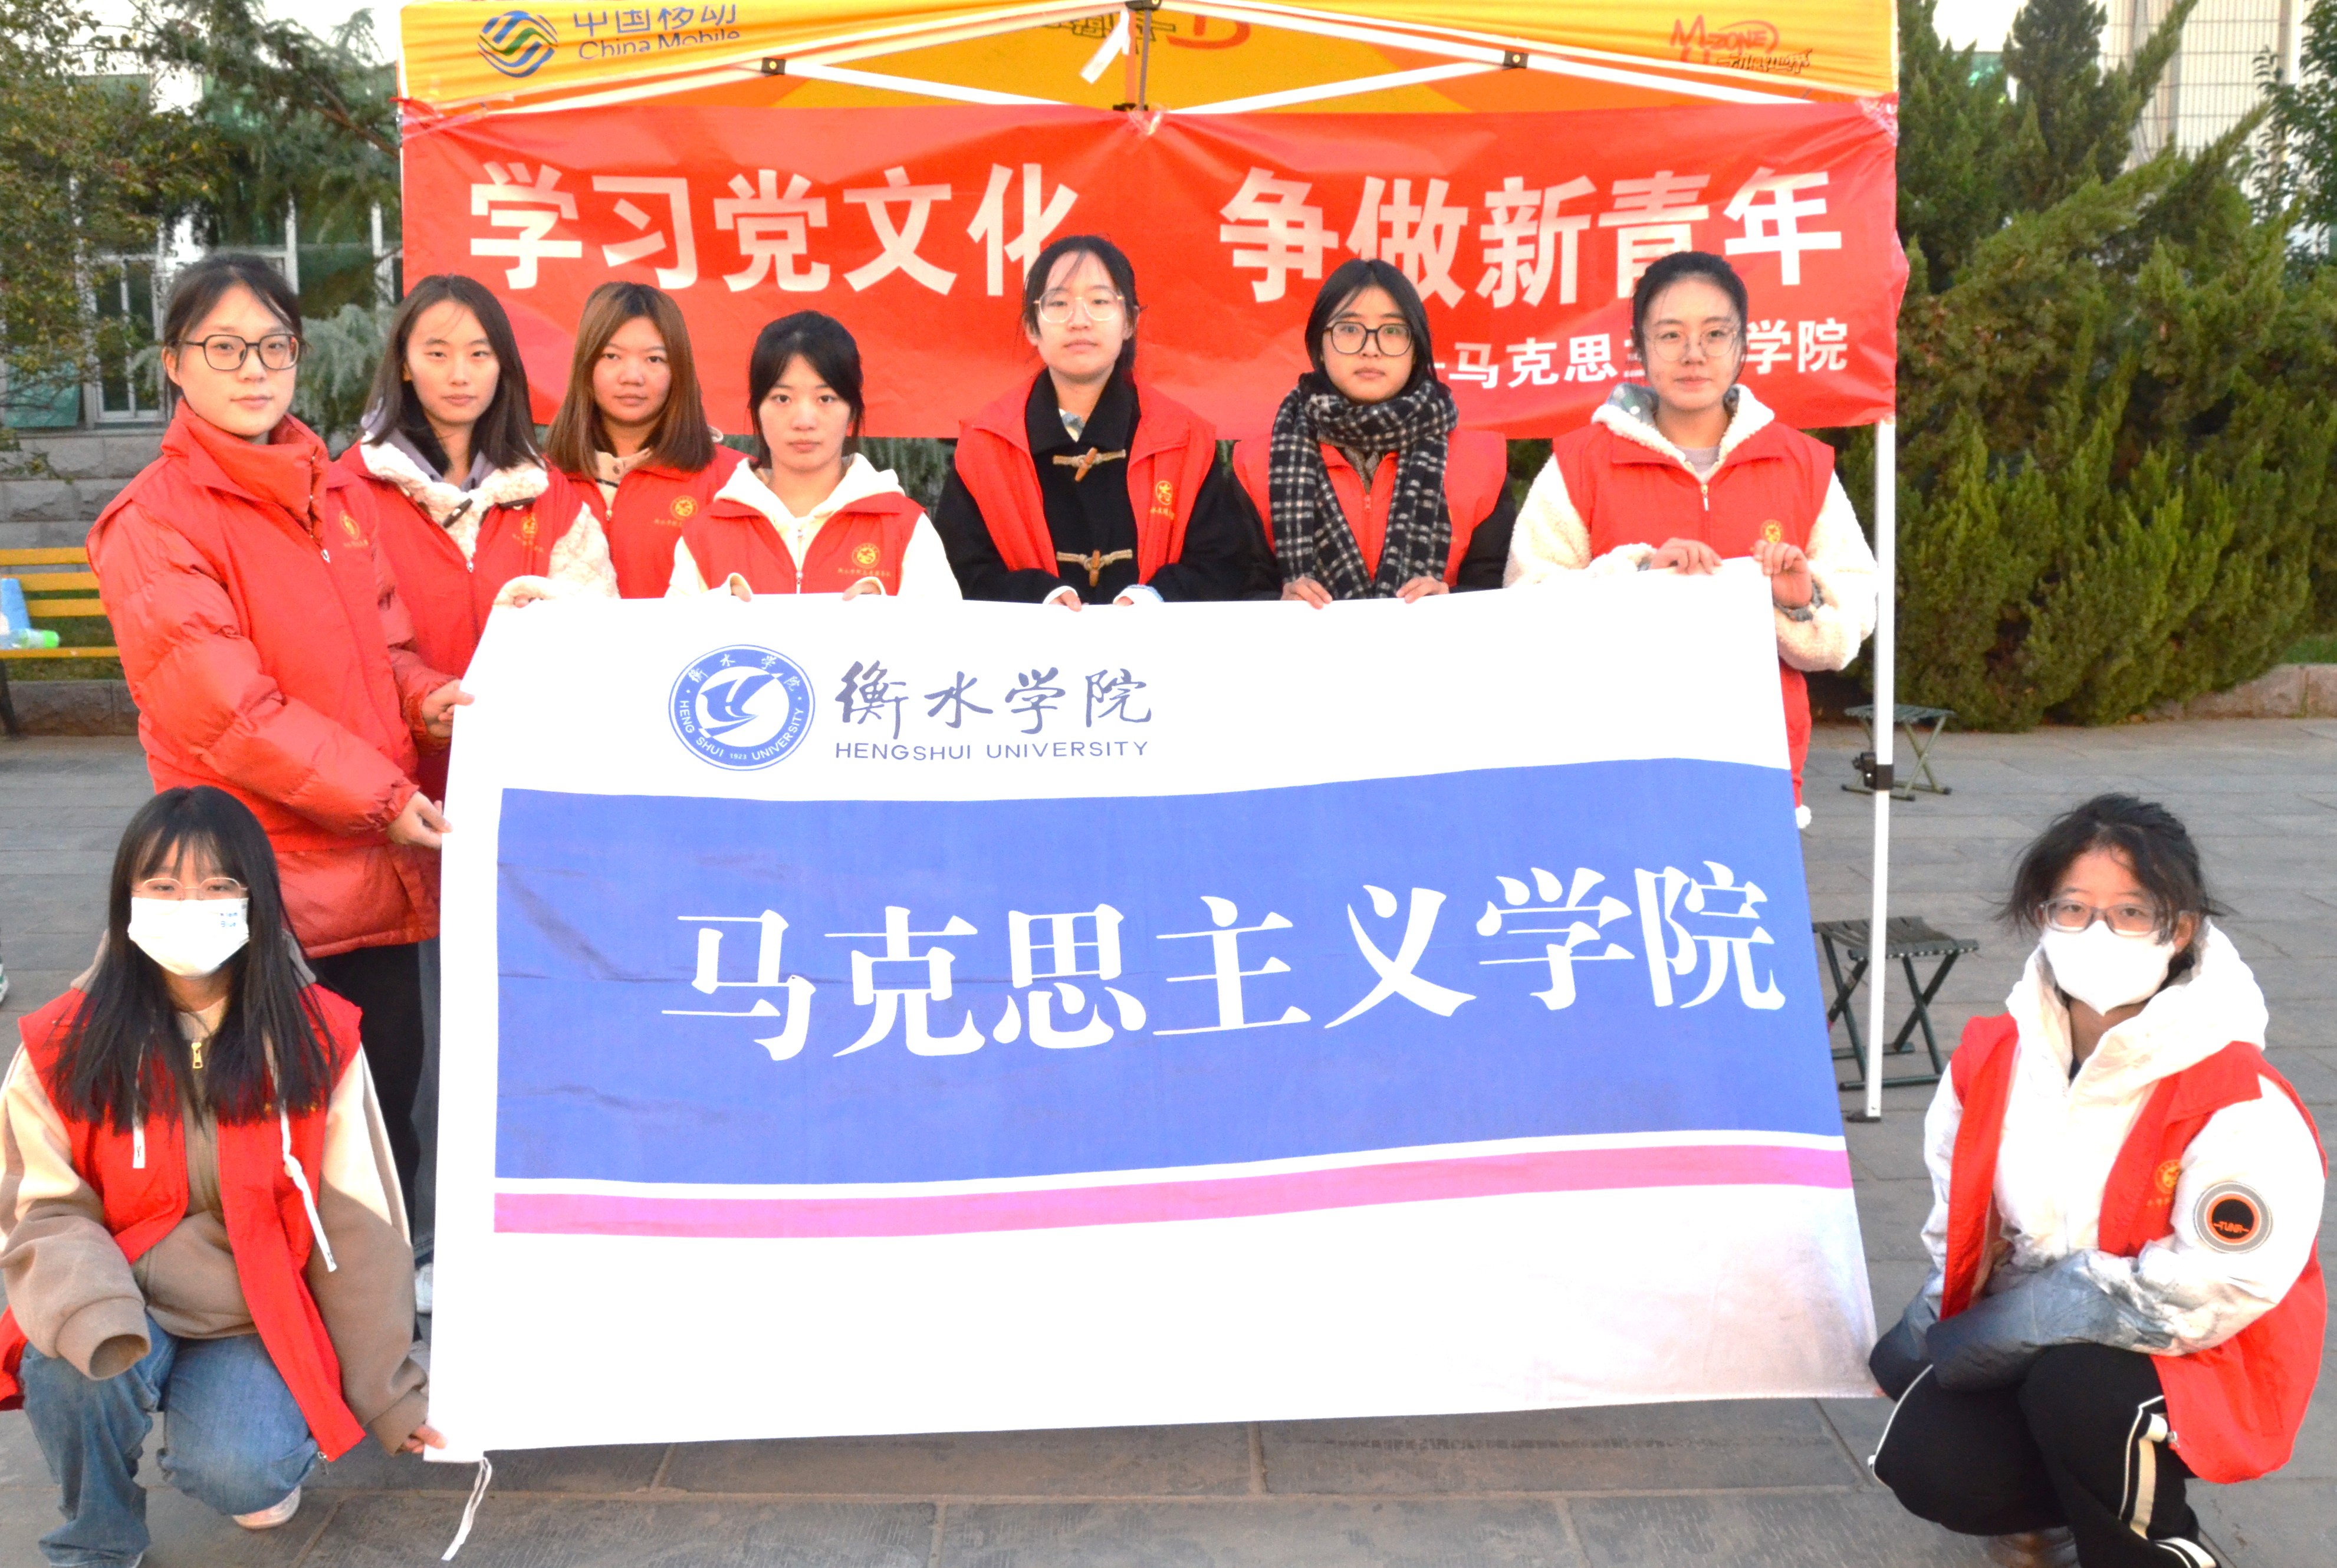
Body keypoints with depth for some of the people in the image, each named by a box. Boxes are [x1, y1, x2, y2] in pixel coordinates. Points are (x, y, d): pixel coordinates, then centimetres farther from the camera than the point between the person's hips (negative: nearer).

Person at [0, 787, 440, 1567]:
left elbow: (355, 1229, -3)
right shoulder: (63, 1048, -6)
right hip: (125, 1317, 1)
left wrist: (389, 1390, 0)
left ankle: (262, 1434, 13)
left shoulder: (317, 1038, -7)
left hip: (257, 1325, 0)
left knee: (241, 1473, -25)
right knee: (68, 1371, -32)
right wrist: (94, 1314, -28)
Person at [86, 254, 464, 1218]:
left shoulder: (334, 491, 12)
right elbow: (228, 711, -16)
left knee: (391, 1105, 15)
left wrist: (425, 700, -4)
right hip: (270, 885, -6)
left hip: (383, 869, 6)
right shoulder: (153, 523, -9)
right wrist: (384, 800, -18)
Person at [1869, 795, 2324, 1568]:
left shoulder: (2242, 1110, -23)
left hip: (2194, 1375, -4)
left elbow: (2211, 1292, -25)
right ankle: (2081, 1501, 16)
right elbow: (1957, 1220, 9)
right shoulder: (1997, 1056, -6)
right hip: (2024, 1350, 5)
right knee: (1923, 1464, -16)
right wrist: (1941, 1327, -4)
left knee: (2075, 1384, -34)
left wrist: (2019, 1326, -23)